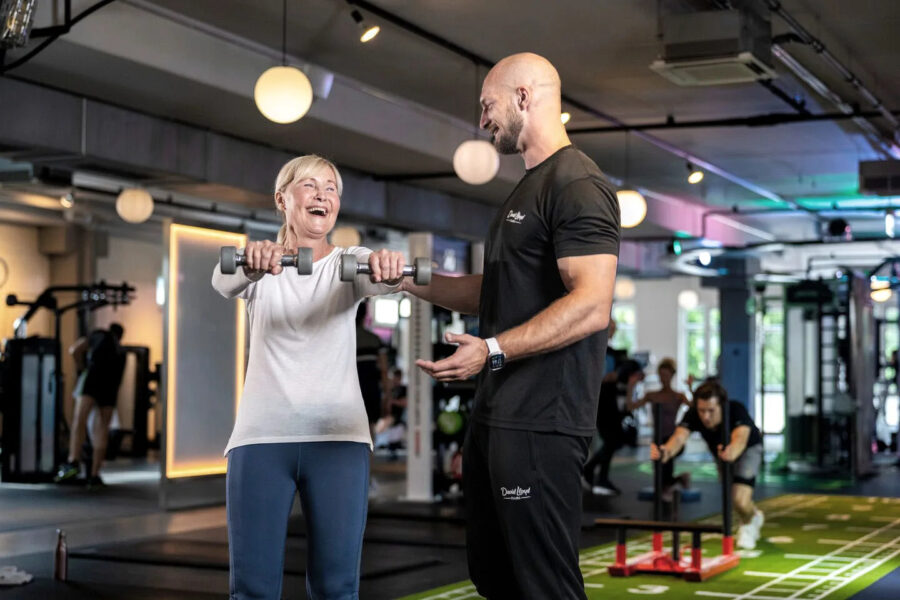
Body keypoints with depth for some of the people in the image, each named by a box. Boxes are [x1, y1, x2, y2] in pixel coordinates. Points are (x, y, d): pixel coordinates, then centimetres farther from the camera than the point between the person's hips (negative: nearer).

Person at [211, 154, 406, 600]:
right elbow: (224, 282, -18)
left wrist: (387, 269, -42)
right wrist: (249, 264, -42)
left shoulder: (348, 263, 7)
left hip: (338, 436, 1)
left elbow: (376, 280, -17)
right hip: (262, 436, 0)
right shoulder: (259, 264, 6)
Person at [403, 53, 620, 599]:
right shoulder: (528, 190, 21)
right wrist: (410, 280, 19)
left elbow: (591, 306, -22)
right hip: (495, 413, 10)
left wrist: (492, 351, -28)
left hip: (540, 423, -10)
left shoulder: (578, 184, -11)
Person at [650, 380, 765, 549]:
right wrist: (666, 452, -74)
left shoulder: (737, 410, -40)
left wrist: (731, 453, -82)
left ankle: (749, 524, 14)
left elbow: (740, 439, -59)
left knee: (740, 501, -21)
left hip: (748, 448, -4)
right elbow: (679, 437, -51)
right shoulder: (693, 415, -33)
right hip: (721, 451, 4)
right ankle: (755, 516, 52)